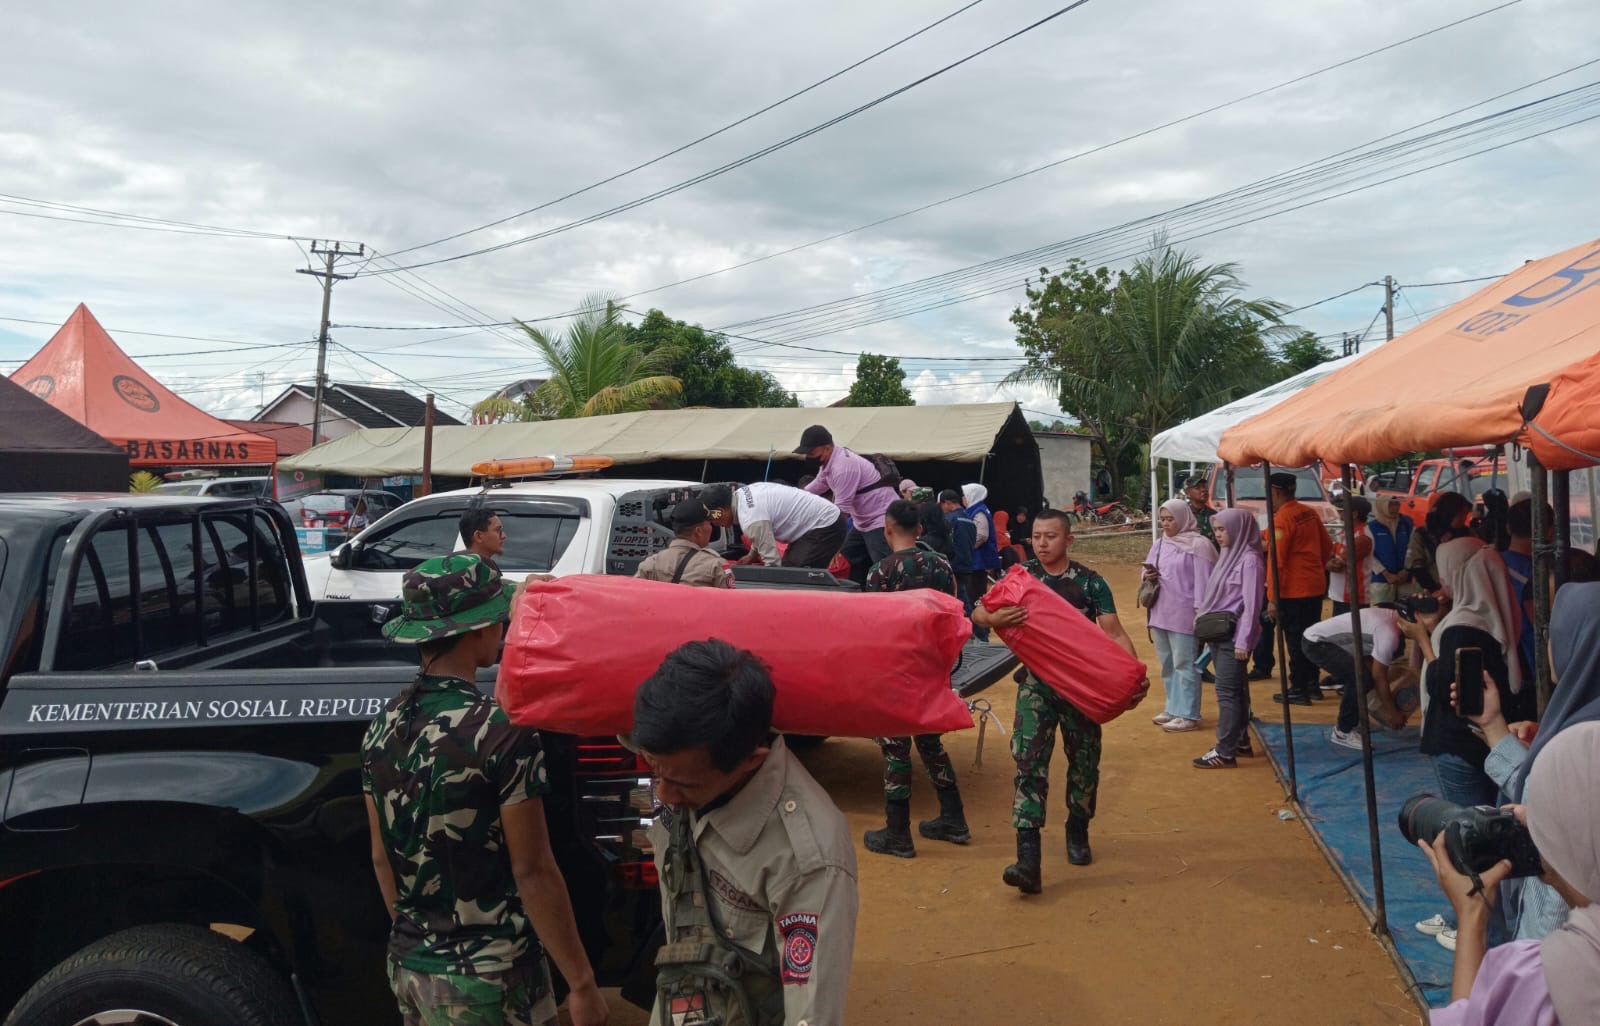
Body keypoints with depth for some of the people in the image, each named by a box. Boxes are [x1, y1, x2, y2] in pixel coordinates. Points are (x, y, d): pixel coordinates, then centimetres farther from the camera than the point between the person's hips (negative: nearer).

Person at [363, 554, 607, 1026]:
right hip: (487, 977, -6)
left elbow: (381, 857, 9)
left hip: (407, 965, 6)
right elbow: (532, 872, -19)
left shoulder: (383, 726, -1)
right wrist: (581, 983, -11)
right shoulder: (501, 731, -21)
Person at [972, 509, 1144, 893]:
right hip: (1037, 683, 0)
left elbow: (1115, 634, -6)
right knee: (1029, 761, -11)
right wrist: (994, 618, -27)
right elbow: (977, 613, -2)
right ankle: (1028, 858, -16)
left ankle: (1078, 833, 37)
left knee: (1084, 760, 12)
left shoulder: (1090, 582, -3)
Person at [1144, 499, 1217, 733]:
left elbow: (1202, 581, -11)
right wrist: (1147, 576, -1)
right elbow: (1148, 571, 23)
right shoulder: (1159, 544, 15)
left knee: (1184, 665, -5)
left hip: (1183, 614, -8)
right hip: (1160, 613, 8)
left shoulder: (1198, 545, -7)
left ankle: (1188, 715, -1)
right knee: (1167, 664, 14)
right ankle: (1173, 708, 25)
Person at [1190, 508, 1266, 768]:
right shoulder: (1228, 555, 13)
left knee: (1227, 691, -9)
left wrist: (1243, 641, -18)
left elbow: (1252, 604, -16)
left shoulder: (1250, 560, -13)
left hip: (1234, 635, -9)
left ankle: (1225, 752, -8)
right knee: (1235, 689, 15)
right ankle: (1240, 738, 25)